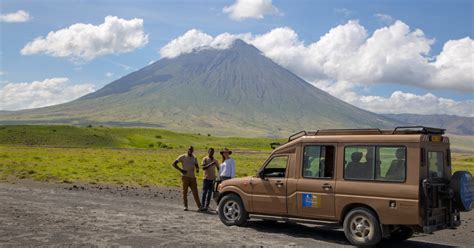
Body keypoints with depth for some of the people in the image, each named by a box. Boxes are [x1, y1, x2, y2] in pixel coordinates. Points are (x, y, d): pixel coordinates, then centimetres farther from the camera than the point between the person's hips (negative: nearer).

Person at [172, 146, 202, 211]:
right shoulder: (183, 157, 4)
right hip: (185, 176, -3)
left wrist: (197, 170, -15)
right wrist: (180, 170, -7)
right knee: (185, 192, 1)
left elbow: (197, 166, 9)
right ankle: (185, 206, 8)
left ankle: (199, 206, -2)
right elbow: (174, 164, 2)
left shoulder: (194, 158, 15)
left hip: (192, 177, 3)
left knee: (195, 192, -1)